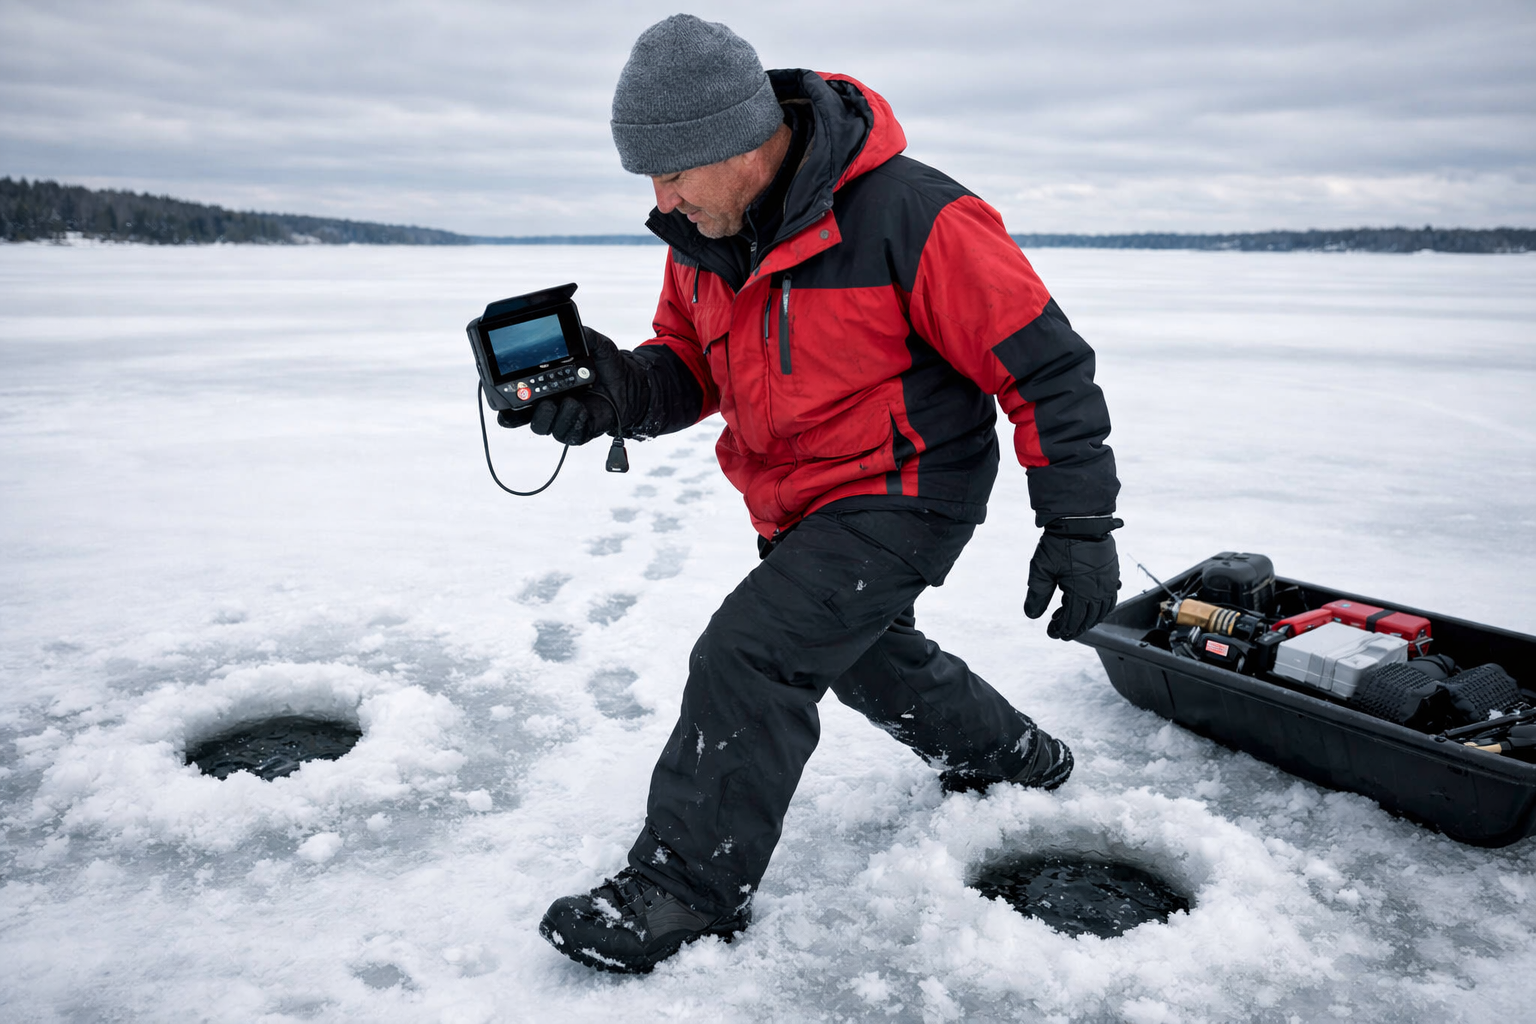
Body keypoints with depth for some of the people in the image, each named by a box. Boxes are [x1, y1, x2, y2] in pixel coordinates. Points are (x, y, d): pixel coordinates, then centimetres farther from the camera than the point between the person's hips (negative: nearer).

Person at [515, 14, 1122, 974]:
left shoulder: (910, 216, -26)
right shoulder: (702, 232, -4)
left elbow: (1046, 365, -20)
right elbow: (690, 365, 6)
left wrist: (1080, 525, -19)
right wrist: (615, 391, -17)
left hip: (906, 495, -9)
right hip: (798, 507, 9)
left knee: (749, 653, -19)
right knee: (864, 650, 25)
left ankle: (691, 885, 0)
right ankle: (1013, 758, 51)